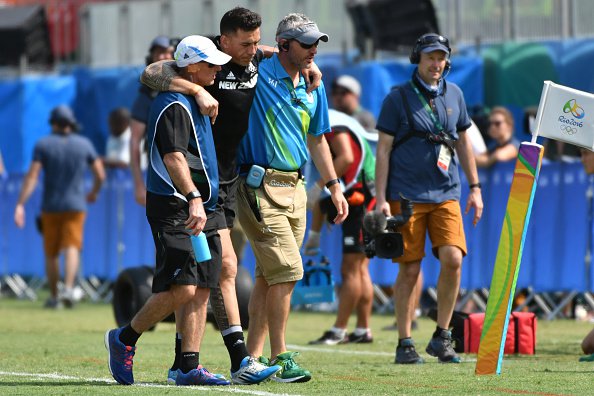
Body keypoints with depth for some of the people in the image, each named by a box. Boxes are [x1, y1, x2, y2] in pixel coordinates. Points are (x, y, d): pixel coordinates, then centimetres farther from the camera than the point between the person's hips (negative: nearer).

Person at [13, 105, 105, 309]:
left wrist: (20, 204, -13)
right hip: (76, 206, 0)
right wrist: (94, 193, 23)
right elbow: (100, 175, 4)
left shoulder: (43, 145, -3)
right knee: (72, 248, -8)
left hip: (50, 207, 0)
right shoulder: (84, 144, 2)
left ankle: (53, 297, 15)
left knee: (51, 253, 11)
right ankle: (68, 289, -30)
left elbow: (31, 177, -11)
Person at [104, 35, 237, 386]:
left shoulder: (195, 99, 18)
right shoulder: (173, 106, -13)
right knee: (181, 289, -15)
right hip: (174, 209, -10)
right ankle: (125, 340, 3)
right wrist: (193, 199, -35)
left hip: (200, 209, 10)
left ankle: (190, 367, 2)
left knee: (201, 289, 2)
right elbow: (173, 157, -24)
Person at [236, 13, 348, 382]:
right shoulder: (256, 73, -8)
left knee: (270, 276, 8)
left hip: (295, 189, 7)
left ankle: (254, 357, 13)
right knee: (287, 270, -13)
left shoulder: (314, 86, 13)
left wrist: (334, 187, 22)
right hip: (261, 186, -7)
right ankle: (279, 357, -7)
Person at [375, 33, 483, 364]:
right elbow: (383, 150, 0)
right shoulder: (398, 98, 1)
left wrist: (475, 188, 17)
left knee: (452, 259, -12)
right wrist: (381, 198, -7)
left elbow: (463, 141, 21)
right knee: (410, 269, -3)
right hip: (406, 195, -3)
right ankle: (405, 343, 5)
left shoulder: (454, 95, 13)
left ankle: (442, 337, 1)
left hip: (446, 193, 3)